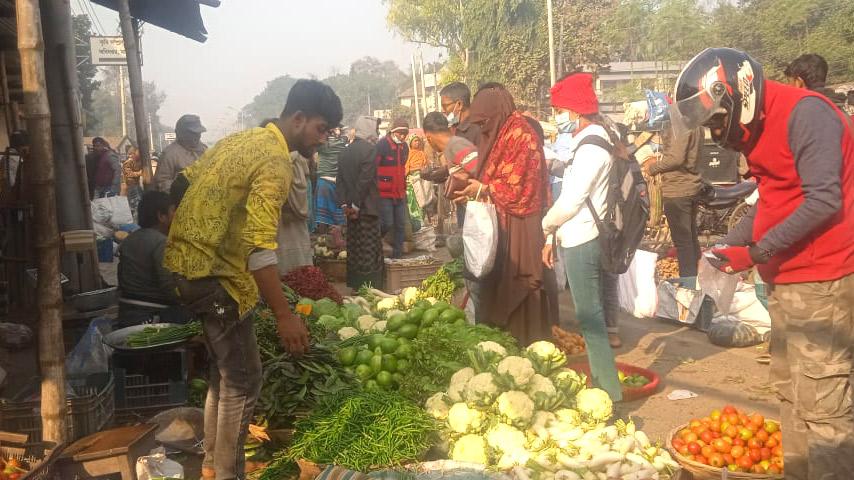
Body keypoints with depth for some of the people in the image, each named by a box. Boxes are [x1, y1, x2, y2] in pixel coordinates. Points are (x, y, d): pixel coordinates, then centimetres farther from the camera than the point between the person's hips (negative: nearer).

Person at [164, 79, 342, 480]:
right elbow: (259, 245, -26)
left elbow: (188, 177, 21)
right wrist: (284, 315, -26)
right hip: (213, 271, -10)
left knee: (225, 370, 20)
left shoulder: (241, 139, 13)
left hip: (188, 259, 10)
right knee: (242, 379, -1)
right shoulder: (276, 162, -18)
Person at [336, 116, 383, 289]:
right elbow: (365, 180, -18)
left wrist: (344, 204, 4)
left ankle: (355, 287, 19)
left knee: (353, 250, 12)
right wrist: (357, 205, -14)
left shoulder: (345, 151, 9)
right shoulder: (370, 149, -12)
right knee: (370, 252, -2)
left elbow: (340, 180, 7)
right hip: (367, 209, -7)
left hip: (351, 209, 7)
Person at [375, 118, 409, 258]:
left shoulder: (404, 147, 10)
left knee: (401, 225, 6)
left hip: (400, 193, 7)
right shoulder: (382, 145, -13)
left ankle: (397, 255, 14)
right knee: (387, 224, -9)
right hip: (384, 193, -7)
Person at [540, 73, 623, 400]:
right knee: (595, 316, 14)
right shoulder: (598, 138, 15)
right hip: (589, 237, 10)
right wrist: (553, 236, 15)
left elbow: (571, 200, -19)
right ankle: (604, 382, 23)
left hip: (581, 242, -10)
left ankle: (608, 391, 3)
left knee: (590, 319, -4)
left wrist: (546, 225, -1)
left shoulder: (590, 145, -15)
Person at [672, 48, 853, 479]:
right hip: (786, 277, 9)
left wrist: (757, 252, -18)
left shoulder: (805, 114, -15)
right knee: (789, 389, 14)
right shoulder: (760, 127, 14)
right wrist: (729, 245, 5)